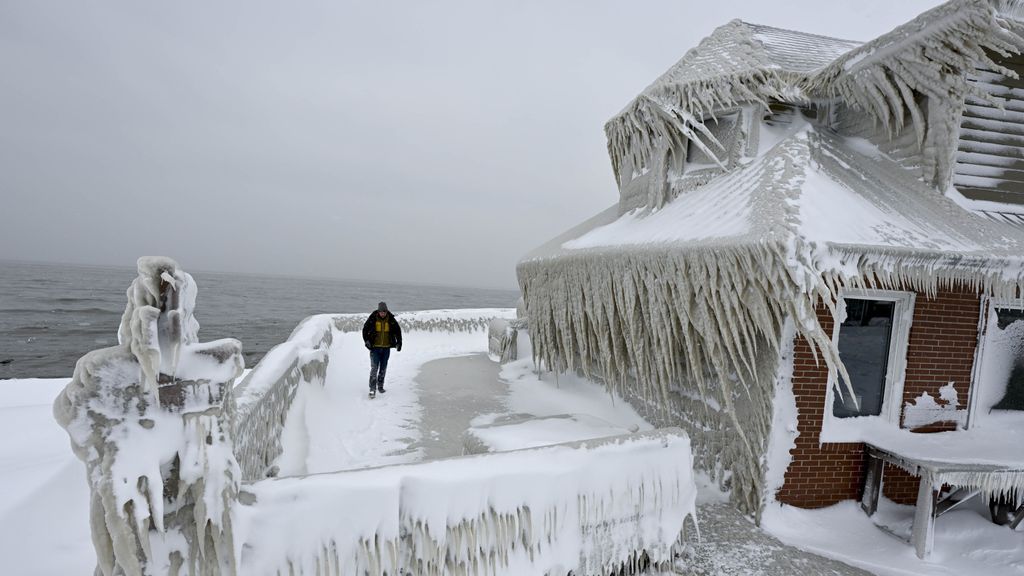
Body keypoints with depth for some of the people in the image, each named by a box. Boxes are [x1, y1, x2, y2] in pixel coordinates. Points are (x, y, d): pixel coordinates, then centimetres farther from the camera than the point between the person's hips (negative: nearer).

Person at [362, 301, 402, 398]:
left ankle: (380, 386, 27)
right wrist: (367, 341, -9)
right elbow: (365, 330, 1)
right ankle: (372, 388, -8)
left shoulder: (391, 320, -4)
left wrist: (399, 342, 1)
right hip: (375, 348, -2)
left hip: (386, 348, 3)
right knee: (374, 368, -10)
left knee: (383, 368, 12)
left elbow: (398, 331, 8)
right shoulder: (372, 319, -9)